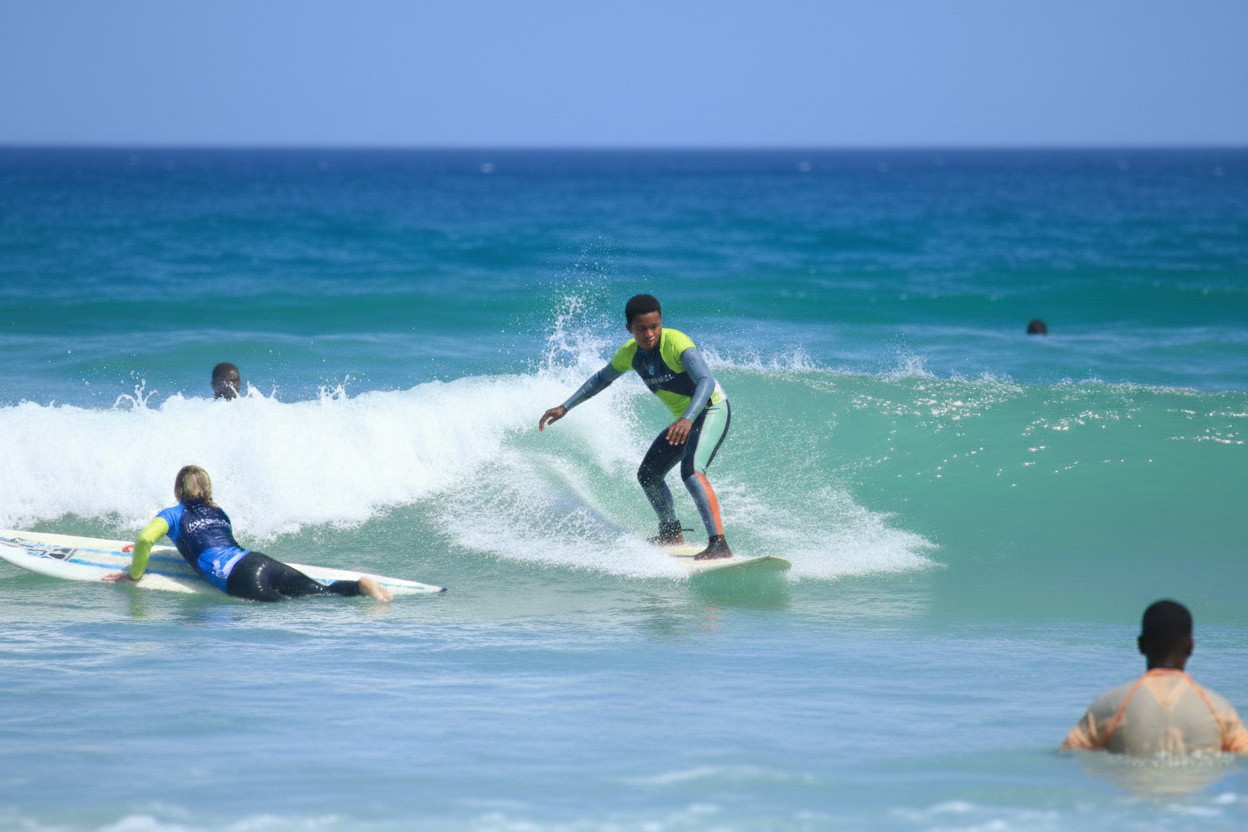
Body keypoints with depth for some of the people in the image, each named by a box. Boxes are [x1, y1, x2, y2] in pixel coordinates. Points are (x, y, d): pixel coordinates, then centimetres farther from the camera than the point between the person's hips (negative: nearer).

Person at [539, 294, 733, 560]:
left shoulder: (676, 343, -28)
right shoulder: (629, 353, -5)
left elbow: (706, 381, -41)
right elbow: (602, 378, 16)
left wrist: (687, 419, -56)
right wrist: (565, 407, 14)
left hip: (712, 411, -9)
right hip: (683, 418, 9)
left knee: (692, 471, -30)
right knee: (647, 476, 16)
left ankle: (719, 545, -36)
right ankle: (671, 533, 38)